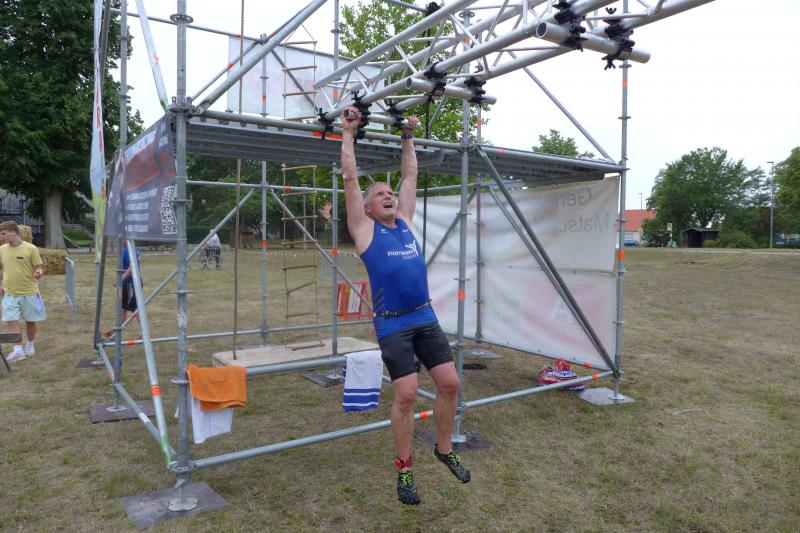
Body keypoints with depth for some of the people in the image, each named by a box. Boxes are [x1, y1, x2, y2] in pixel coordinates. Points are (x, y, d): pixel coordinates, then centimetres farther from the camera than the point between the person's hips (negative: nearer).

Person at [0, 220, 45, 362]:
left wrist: (39, 272, -30)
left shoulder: (31, 248, -12)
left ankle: (30, 345, 29)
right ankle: (18, 350, -1)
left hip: (29, 292, -3)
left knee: (31, 320, 9)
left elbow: (39, 267, -7)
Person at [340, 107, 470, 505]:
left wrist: (408, 137, 26)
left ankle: (444, 450, 27)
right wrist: (349, 133, 6)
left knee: (449, 384, 4)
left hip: (426, 318, 5)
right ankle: (404, 468, 15)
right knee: (406, 395, -6)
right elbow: (350, 177, 0)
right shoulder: (365, 229, 0)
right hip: (392, 324, -5)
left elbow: (410, 175, 21)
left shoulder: (405, 221, 13)